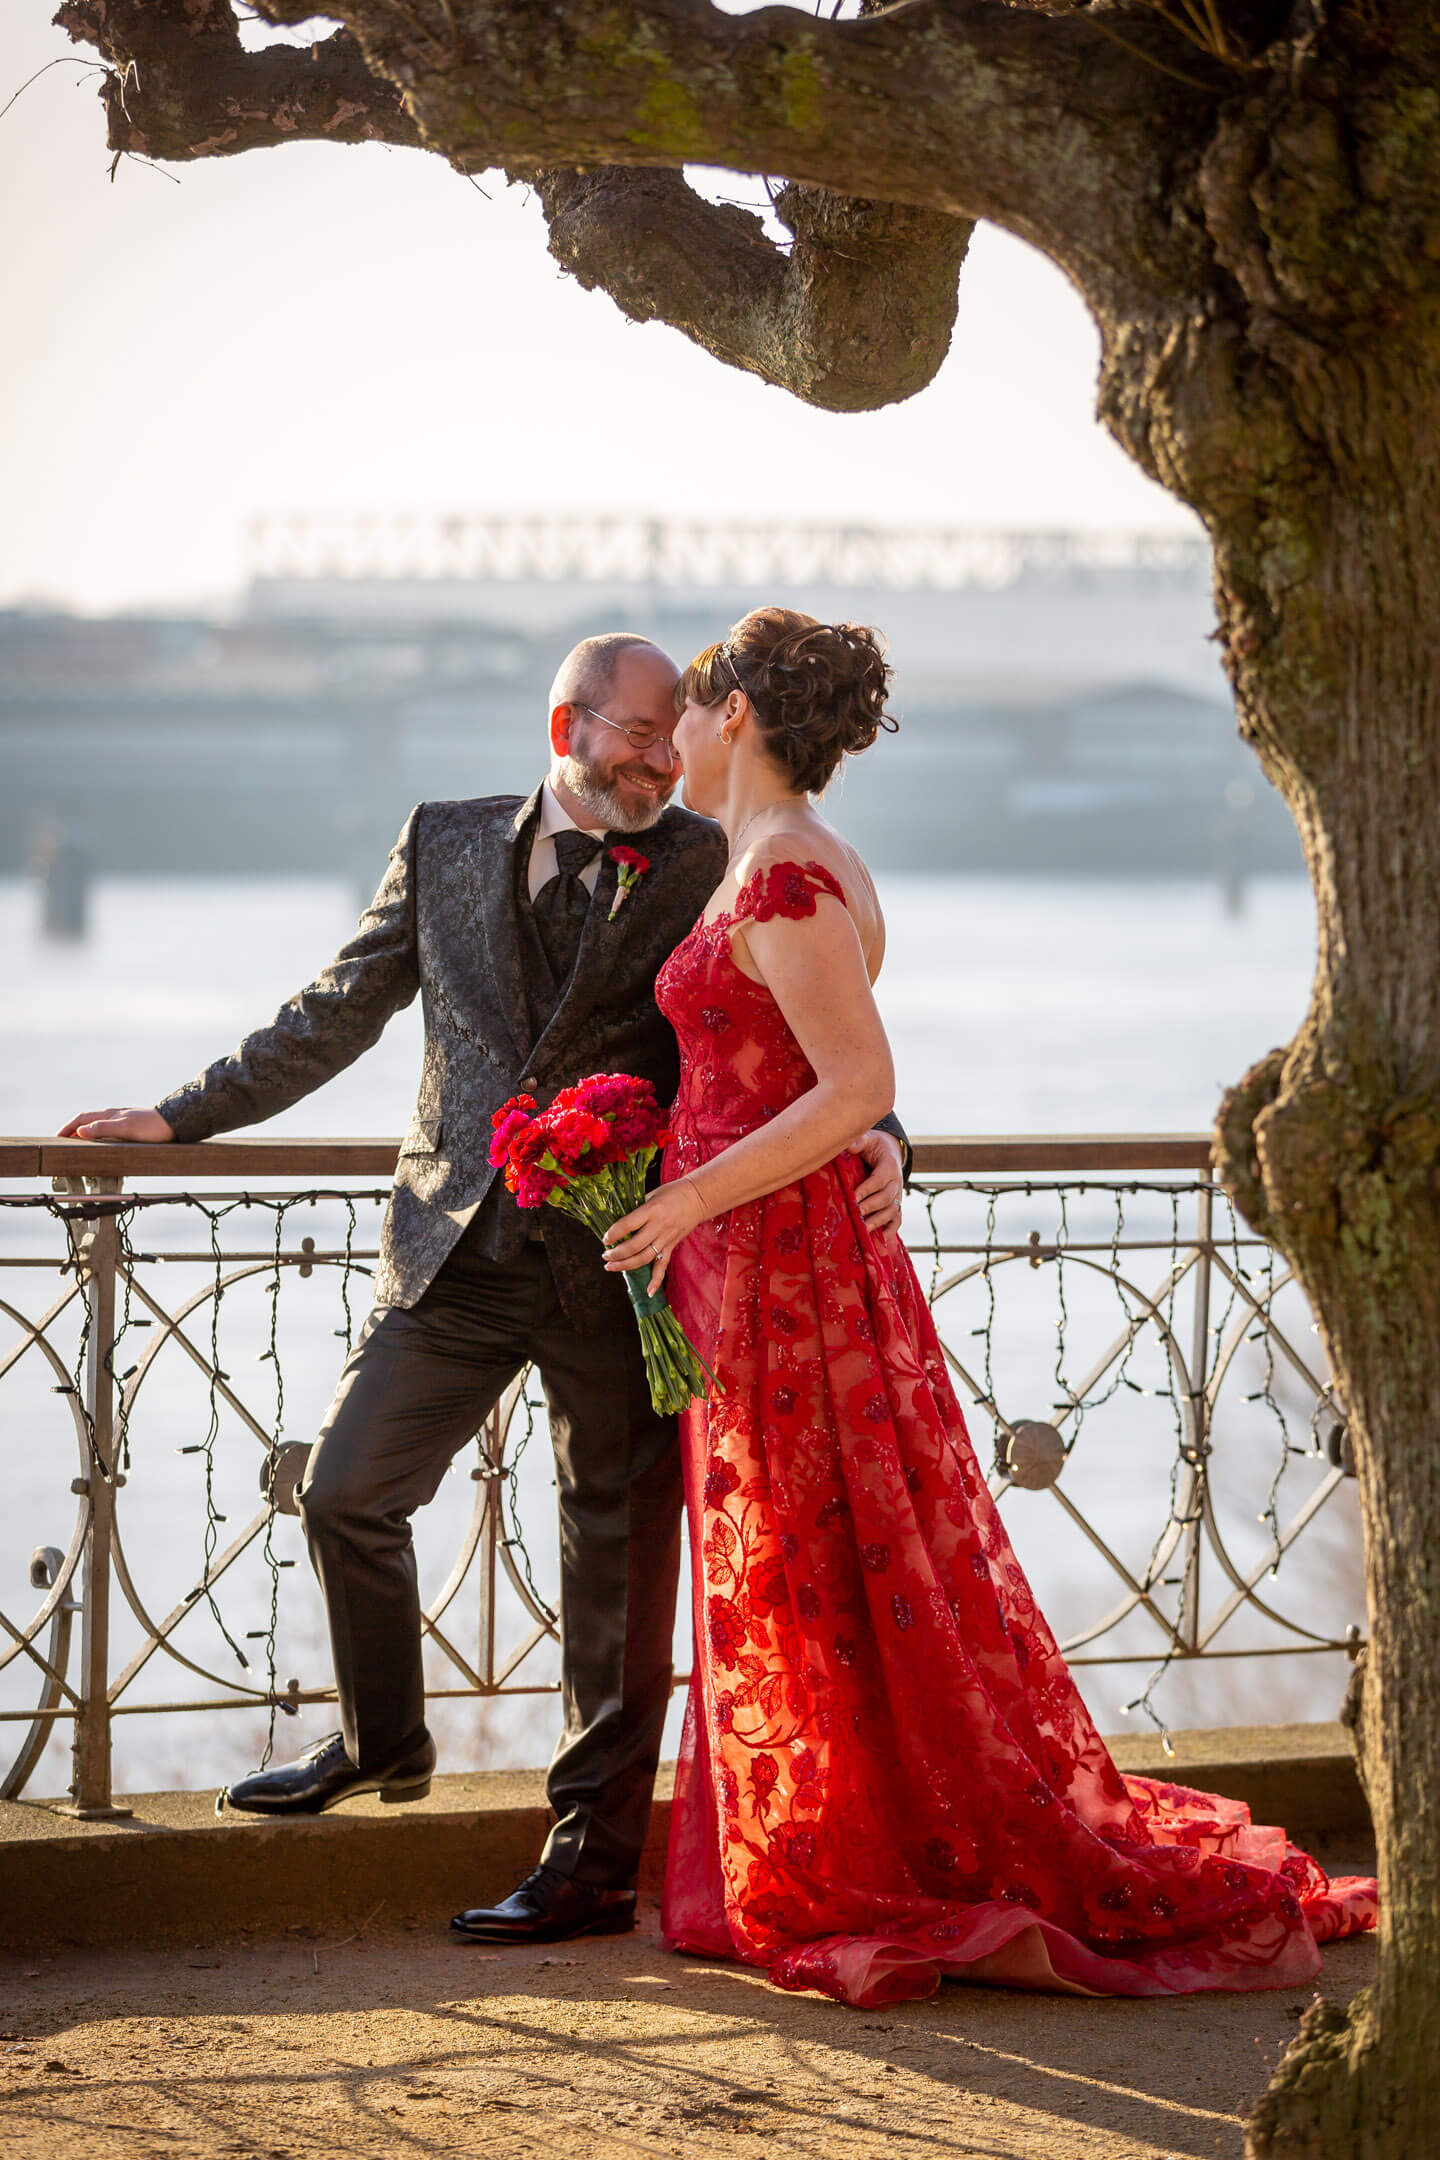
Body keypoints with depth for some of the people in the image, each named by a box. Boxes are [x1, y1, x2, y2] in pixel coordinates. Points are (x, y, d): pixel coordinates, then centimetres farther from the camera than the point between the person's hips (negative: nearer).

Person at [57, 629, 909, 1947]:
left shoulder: (713, 870, 1)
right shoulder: (447, 848, 8)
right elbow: (339, 1013, 15)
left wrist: (874, 1138, -20)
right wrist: (183, 1117, 16)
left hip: (623, 1268, -3)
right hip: (462, 1252, 3)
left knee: (618, 1565, 2)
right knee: (347, 1492, 6)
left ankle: (595, 1862, 12)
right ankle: (382, 1740, 33)